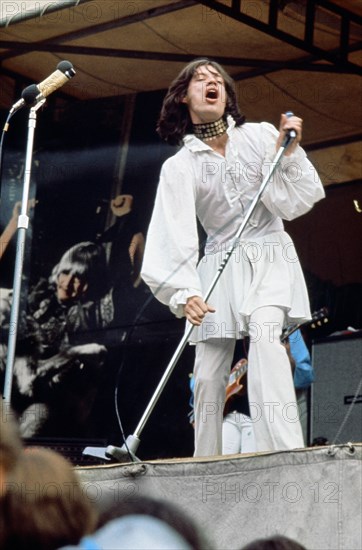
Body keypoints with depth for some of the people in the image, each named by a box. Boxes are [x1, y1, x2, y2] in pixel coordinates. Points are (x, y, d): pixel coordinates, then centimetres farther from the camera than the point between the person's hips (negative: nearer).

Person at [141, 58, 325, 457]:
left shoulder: (260, 136, 2)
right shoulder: (179, 167, 0)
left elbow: (292, 203, -2)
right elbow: (174, 234, -13)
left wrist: (288, 153, -17)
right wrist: (184, 291, -28)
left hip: (271, 259, -2)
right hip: (221, 265, 2)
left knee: (264, 332, -30)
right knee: (208, 376, -3)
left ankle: (285, 452, -40)